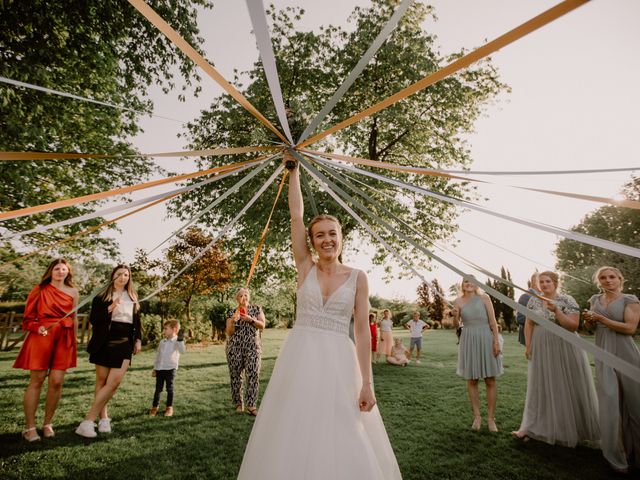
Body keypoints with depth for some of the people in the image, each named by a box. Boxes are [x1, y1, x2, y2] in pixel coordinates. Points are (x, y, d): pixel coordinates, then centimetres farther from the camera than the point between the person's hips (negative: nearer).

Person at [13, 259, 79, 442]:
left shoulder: (73, 292, 9)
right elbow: (28, 317, 4)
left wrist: (74, 342, 13)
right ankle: (29, 427, 12)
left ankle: (47, 424, 16)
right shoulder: (40, 289, 3)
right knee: (36, 381, 2)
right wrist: (38, 327, -16)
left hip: (63, 339, 2)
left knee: (56, 382, 0)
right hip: (41, 337, -2)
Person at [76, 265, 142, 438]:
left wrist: (138, 340, 11)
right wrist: (109, 309, -20)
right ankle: (103, 417, 17)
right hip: (105, 342, -2)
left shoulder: (133, 297, 12)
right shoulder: (101, 297, 2)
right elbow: (93, 319, -5)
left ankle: (88, 420, 1)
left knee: (115, 381, -9)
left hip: (124, 343, 2)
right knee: (102, 381, 4)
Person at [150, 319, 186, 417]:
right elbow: (158, 355, 18)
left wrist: (180, 340, -35)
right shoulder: (162, 342, 12)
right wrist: (155, 368, 18)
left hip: (170, 368, -5)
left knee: (169, 388, 3)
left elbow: (182, 351, -24)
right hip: (160, 368, 5)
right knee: (158, 389, 8)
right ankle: (154, 407, 20)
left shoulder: (177, 341, -6)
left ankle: (169, 407, 14)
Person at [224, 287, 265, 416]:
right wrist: (233, 320, -15)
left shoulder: (256, 309, 8)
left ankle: (251, 406, -3)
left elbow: (262, 325, -1)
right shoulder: (231, 312, 6)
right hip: (235, 347, 1)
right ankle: (238, 404, 20)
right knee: (235, 376, 4)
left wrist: (250, 319, -15)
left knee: (254, 375, -8)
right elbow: (229, 332, 2)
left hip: (253, 346, 0)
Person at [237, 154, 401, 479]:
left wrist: (367, 383, -5)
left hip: (339, 361, -1)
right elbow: (295, 216, -1)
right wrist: (293, 169, 4)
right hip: (300, 357, 1)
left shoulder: (358, 277, 0)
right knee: (295, 437, 9)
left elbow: (362, 330, -1)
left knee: (344, 442, 6)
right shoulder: (305, 267, 2)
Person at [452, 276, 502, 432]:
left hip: (485, 339, -1)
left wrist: (496, 340, -9)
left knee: (490, 380, 2)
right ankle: (477, 416, 19)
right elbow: (456, 325, 4)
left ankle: (491, 418, 13)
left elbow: (493, 321, -2)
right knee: (471, 380, 6)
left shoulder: (484, 297, 0)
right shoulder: (458, 301, 4)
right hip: (468, 340, 1)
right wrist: (455, 316, -17)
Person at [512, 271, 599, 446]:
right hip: (541, 351, 3)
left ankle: (579, 429, 23)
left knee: (568, 389, 6)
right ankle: (531, 426, 16)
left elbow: (573, 326, -13)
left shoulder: (567, 300, -6)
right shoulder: (533, 301, 4)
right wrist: (528, 346, 2)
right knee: (541, 388, 10)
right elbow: (528, 325, 7)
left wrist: (556, 310, -23)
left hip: (565, 350, -3)